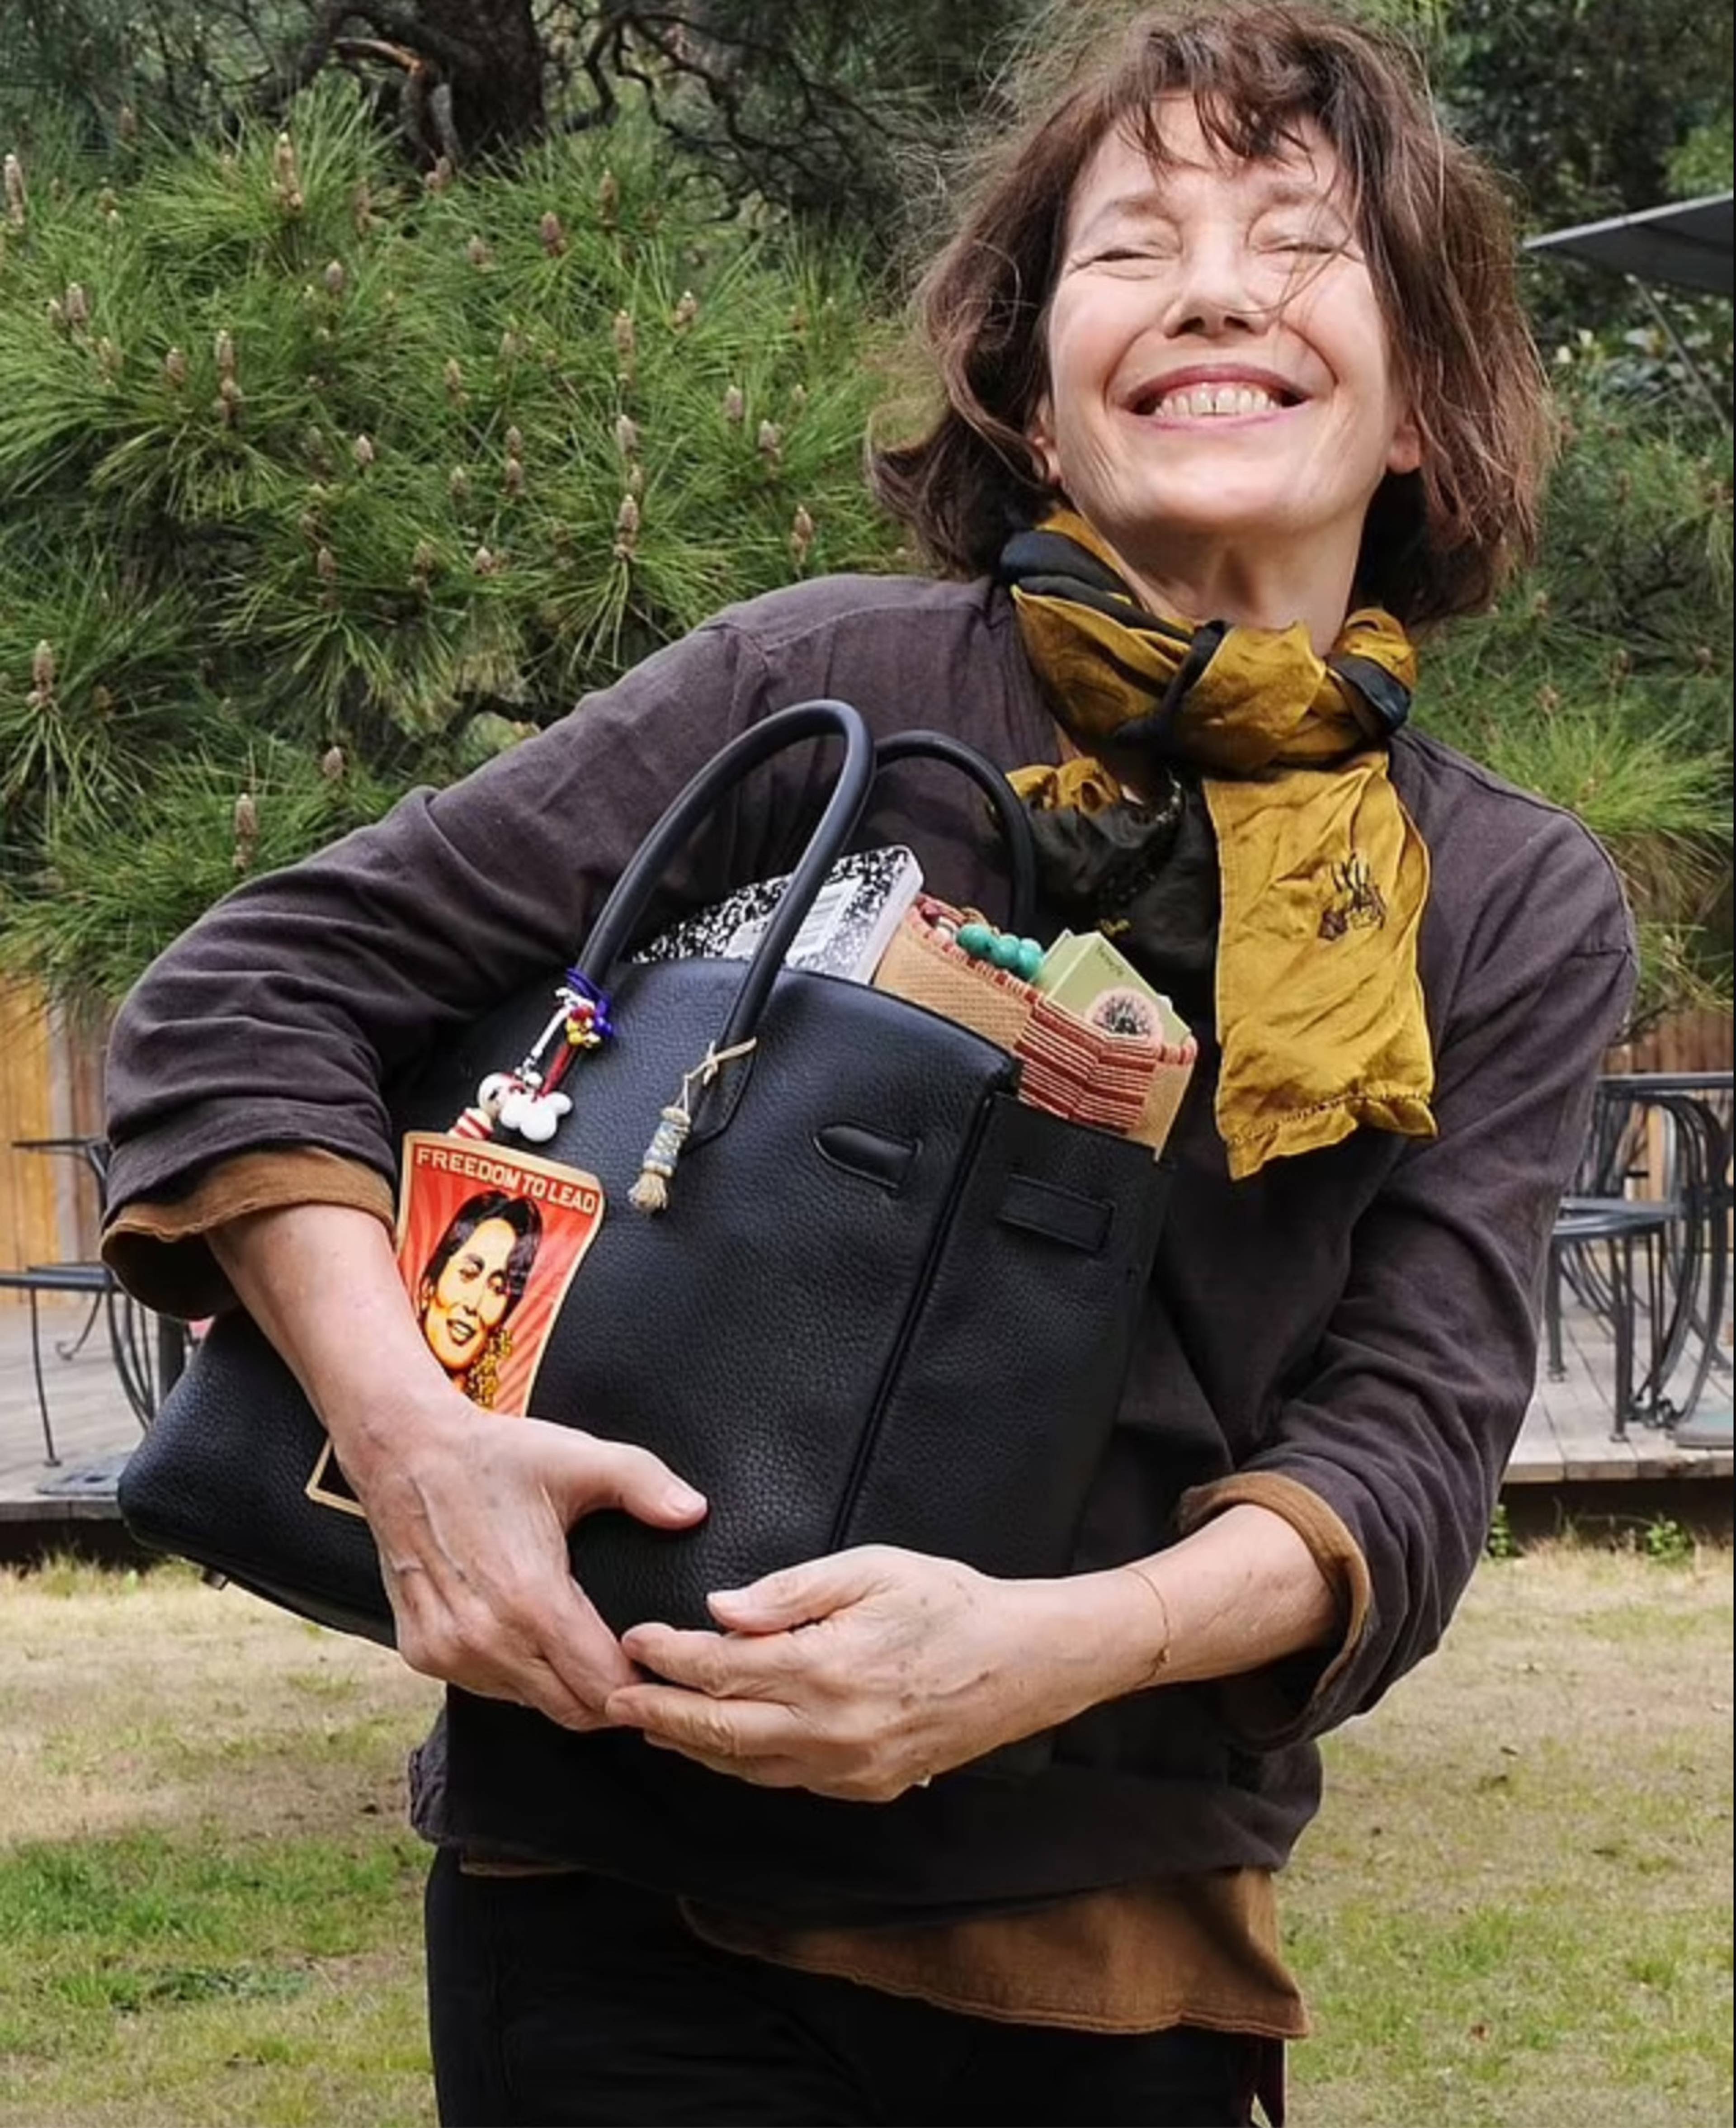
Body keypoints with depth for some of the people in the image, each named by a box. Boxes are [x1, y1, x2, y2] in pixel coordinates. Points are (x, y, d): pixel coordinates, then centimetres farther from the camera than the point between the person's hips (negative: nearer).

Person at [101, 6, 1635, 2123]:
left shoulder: (1522, 910, 2)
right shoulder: (837, 692, -7)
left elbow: (1411, 1438, -6)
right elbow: (248, 997, -5)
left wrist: (1043, 1650, -25)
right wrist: (409, 1434, -21)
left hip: (1134, 1944, 3)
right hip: (641, 1899, -3)